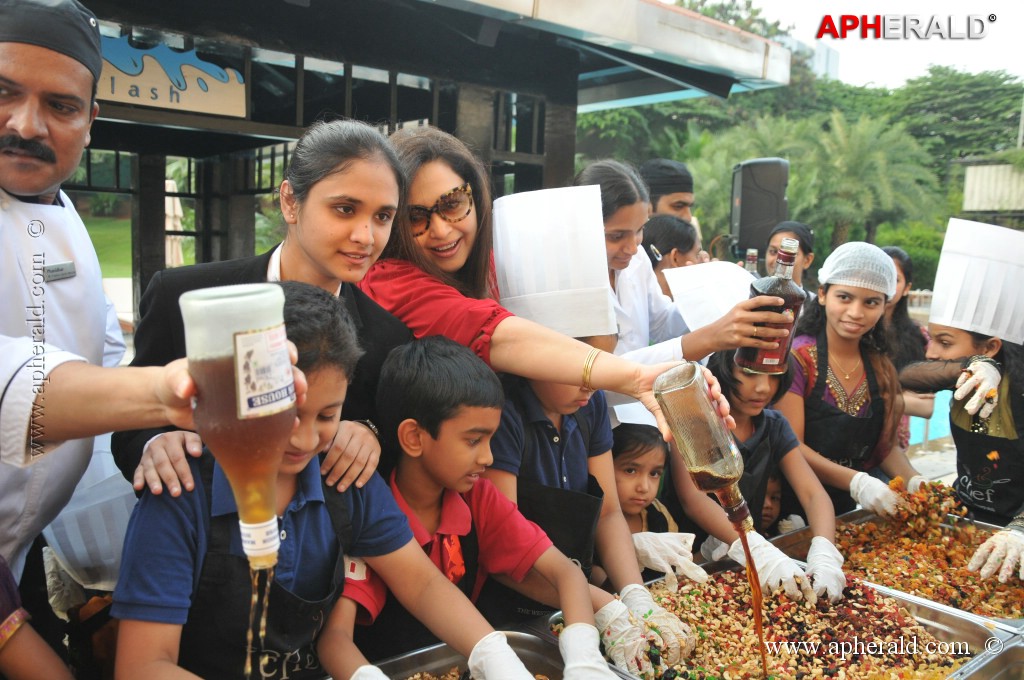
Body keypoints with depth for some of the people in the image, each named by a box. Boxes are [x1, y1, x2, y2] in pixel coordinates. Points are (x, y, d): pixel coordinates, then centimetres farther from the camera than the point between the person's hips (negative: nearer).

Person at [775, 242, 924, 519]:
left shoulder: (880, 368, 8)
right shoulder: (797, 358, -11)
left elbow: (886, 446, 12)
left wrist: (914, 481, -8)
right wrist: (856, 482, -27)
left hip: (848, 512, 7)